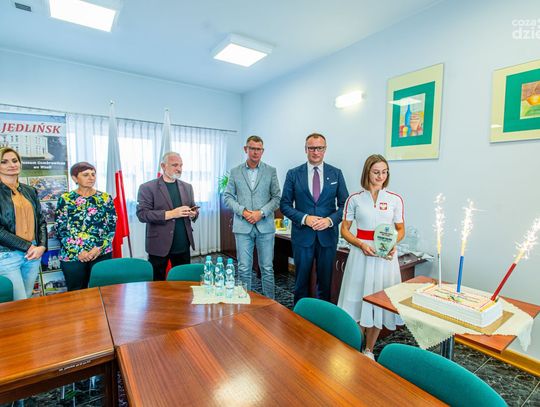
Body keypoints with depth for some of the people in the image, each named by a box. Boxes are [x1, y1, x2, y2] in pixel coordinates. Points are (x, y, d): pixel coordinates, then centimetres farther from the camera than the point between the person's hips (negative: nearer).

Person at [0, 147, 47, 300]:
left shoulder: (30, 191, 10)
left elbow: (41, 221, 10)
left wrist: (42, 246, -4)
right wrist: (28, 246, -13)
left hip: (34, 254, 5)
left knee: (27, 299, 14)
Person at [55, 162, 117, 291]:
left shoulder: (105, 198, 3)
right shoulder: (65, 199, 0)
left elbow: (112, 226, 1)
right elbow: (60, 230, -2)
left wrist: (100, 247, -10)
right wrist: (78, 251, -10)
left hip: (102, 253, 1)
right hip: (72, 256, 0)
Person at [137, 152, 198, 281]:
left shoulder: (187, 187, 12)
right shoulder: (147, 187, -3)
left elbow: (193, 209, 17)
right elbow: (142, 214, -11)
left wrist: (193, 214, -8)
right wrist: (170, 214, -21)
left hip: (183, 245, 4)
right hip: (159, 245, -4)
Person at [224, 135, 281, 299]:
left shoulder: (271, 171, 5)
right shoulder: (235, 172, 7)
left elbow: (276, 197, 2)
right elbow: (228, 196, 6)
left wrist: (261, 213, -12)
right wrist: (242, 211, -9)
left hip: (265, 226, 0)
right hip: (242, 226, 1)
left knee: (267, 268, 7)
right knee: (244, 269, 6)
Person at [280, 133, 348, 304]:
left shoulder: (336, 173, 4)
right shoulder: (293, 174, 0)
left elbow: (344, 204, 3)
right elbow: (285, 204, 0)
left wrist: (330, 220, -14)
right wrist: (304, 218, -14)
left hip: (328, 235, 1)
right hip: (302, 234, -1)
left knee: (325, 281, 13)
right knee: (301, 281, 12)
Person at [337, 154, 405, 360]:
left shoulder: (395, 199, 2)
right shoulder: (355, 199, -1)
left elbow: (401, 229, 10)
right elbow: (344, 229, 1)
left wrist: (393, 244, -10)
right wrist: (361, 244, -15)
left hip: (386, 256, 2)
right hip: (361, 254, -1)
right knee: (358, 299, 5)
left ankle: (369, 350, 30)